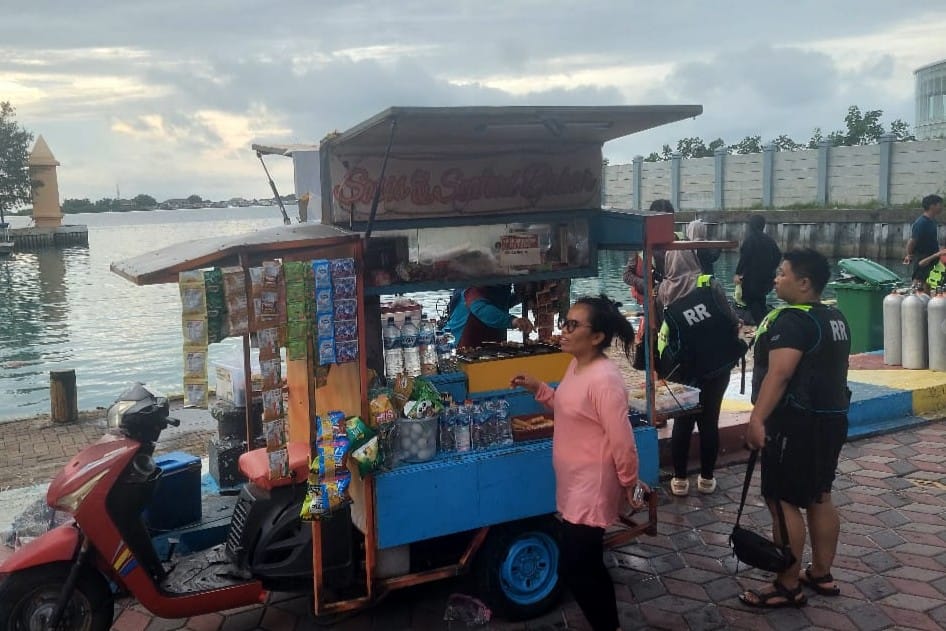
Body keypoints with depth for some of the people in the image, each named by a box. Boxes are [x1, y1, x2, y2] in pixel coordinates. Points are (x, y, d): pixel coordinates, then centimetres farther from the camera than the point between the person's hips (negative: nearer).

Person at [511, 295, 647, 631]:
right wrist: (538, 389, 8)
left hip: (593, 487, -9)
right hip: (574, 485, 10)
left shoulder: (605, 379, -26)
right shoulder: (575, 366, 4)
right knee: (588, 565, 20)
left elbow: (622, 440, -21)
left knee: (575, 569, -2)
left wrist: (629, 485, -11)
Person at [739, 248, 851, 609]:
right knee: (819, 498, 17)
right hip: (831, 417, 10)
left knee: (783, 502, -3)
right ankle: (821, 575, 27)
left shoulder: (791, 320, -18)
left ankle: (787, 588, 4)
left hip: (797, 422, -10)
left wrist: (757, 419, -31)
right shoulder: (835, 319, 12)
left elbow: (779, 374, -28)